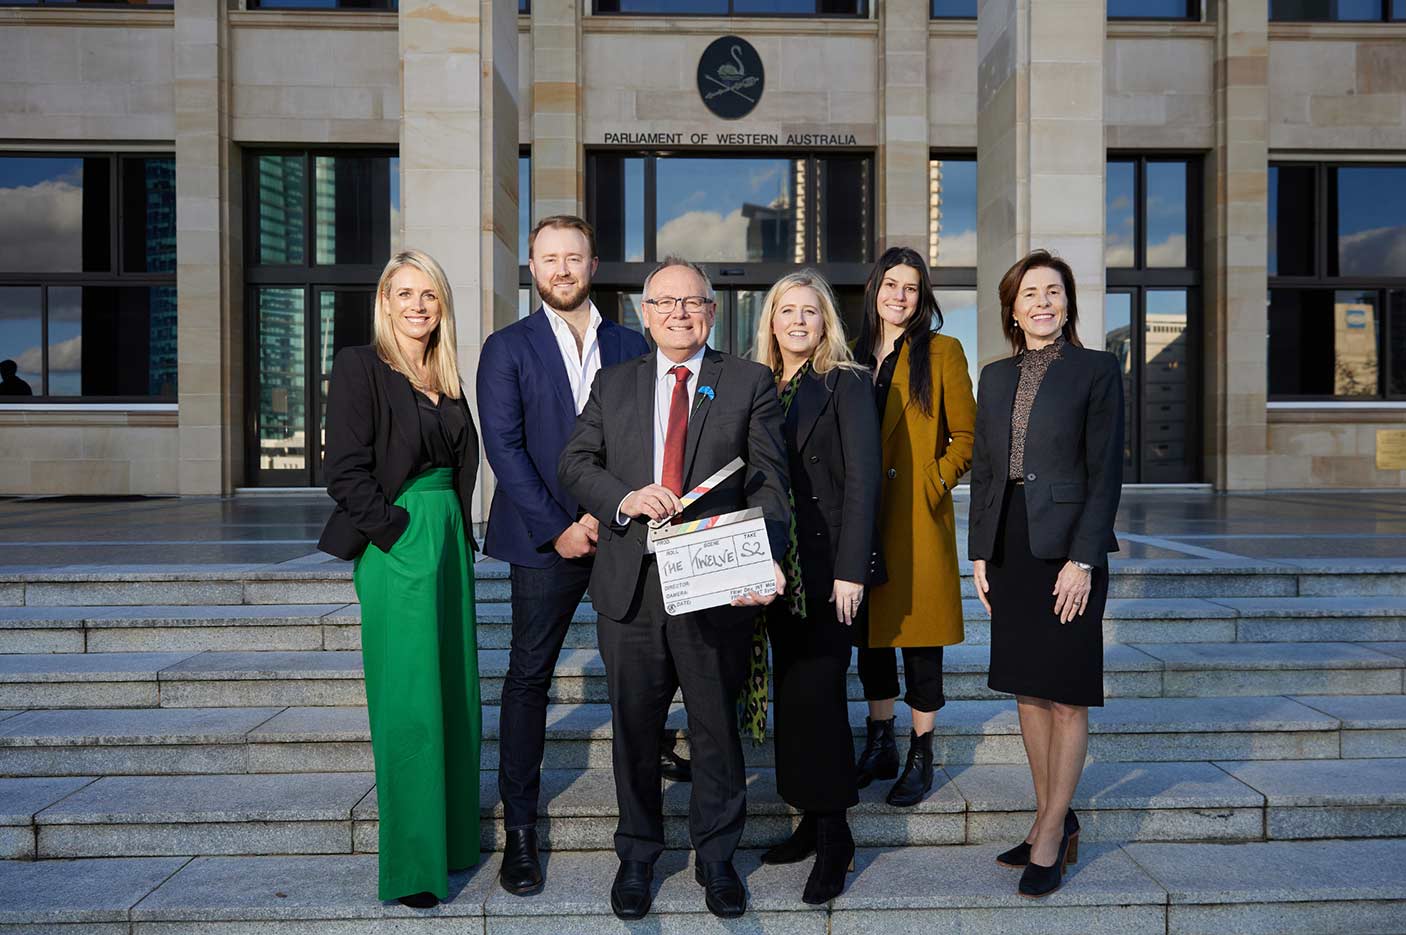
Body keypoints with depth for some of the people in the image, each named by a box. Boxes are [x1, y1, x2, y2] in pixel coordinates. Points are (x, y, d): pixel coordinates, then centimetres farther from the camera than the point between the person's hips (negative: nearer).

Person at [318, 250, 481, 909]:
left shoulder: (447, 377, 14)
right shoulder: (360, 368, -5)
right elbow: (346, 471, -12)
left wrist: (460, 538, 9)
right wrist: (401, 533, -14)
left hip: (450, 543, 7)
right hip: (396, 551, -7)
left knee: (453, 693, 13)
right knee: (408, 703, -3)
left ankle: (453, 838, 28)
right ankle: (410, 866, 10)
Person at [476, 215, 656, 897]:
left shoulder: (632, 346, 11)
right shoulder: (507, 348, 3)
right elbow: (504, 446, -5)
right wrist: (557, 528, -11)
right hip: (546, 537, -2)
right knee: (529, 677, 3)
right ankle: (520, 829, 14)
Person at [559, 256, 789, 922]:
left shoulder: (749, 382, 4)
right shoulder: (614, 383, 12)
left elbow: (768, 481, -4)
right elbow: (576, 463, 8)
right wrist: (624, 499, -13)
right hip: (630, 586, 2)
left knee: (717, 730, 11)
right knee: (634, 730, 15)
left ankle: (716, 857, 32)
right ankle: (637, 856, 35)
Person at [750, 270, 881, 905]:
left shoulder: (846, 383, -4)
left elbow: (862, 478, -10)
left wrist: (850, 569, -17)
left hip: (826, 561, -6)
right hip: (776, 564, 6)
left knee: (818, 691, -6)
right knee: (792, 690, 10)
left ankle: (833, 835, 7)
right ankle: (811, 819, 22)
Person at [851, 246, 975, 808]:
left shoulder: (942, 352, 0)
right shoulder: (857, 356, 14)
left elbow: (965, 436, -1)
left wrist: (935, 481, -12)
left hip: (919, 516, -5)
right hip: (864, 515, 5)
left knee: (918, 632, 0)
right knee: (869, 629, 11)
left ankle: (921, 757, 14)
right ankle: (879, 746, 26)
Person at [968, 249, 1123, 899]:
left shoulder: (1096, 370, -3)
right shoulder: (995, 377, 12)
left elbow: (1105, 471, -8)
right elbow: (983, 469, 12)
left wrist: (1083, 559, -14)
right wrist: (979, 552, 6)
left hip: (1067, 546, -5)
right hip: (1009, 546, 6)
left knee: (1066, 694, 2)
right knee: (1026, 688, 11)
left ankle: (1051, 835, 13)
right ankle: (1052, 821, 25)